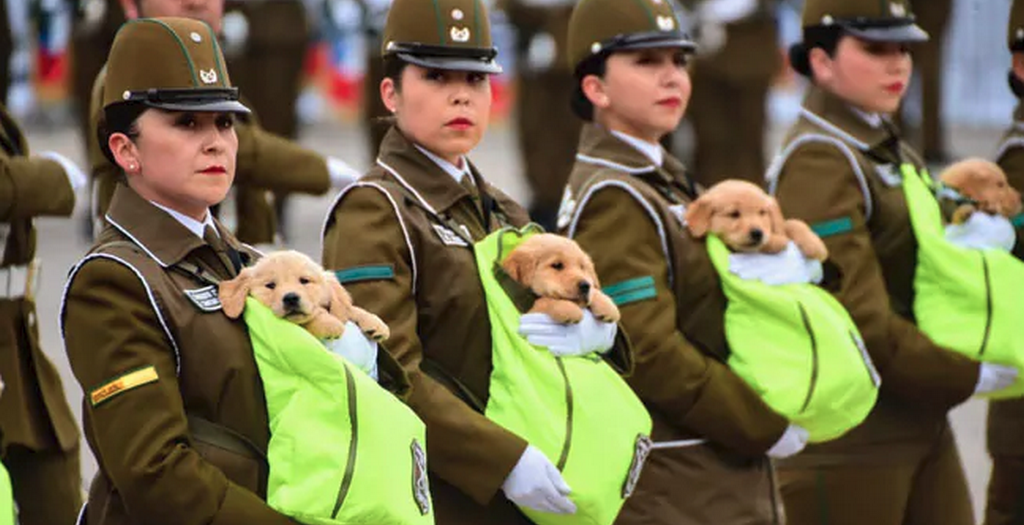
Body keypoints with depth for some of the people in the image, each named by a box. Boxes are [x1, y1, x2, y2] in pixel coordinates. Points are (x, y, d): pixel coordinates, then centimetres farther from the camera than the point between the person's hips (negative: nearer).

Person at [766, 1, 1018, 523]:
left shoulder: (893, 152, 17)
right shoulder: (818, 162, -14)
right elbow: (860, 323, -20)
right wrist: (970, 376, -17)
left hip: (920, 422, 9)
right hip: (848, 443, -9)